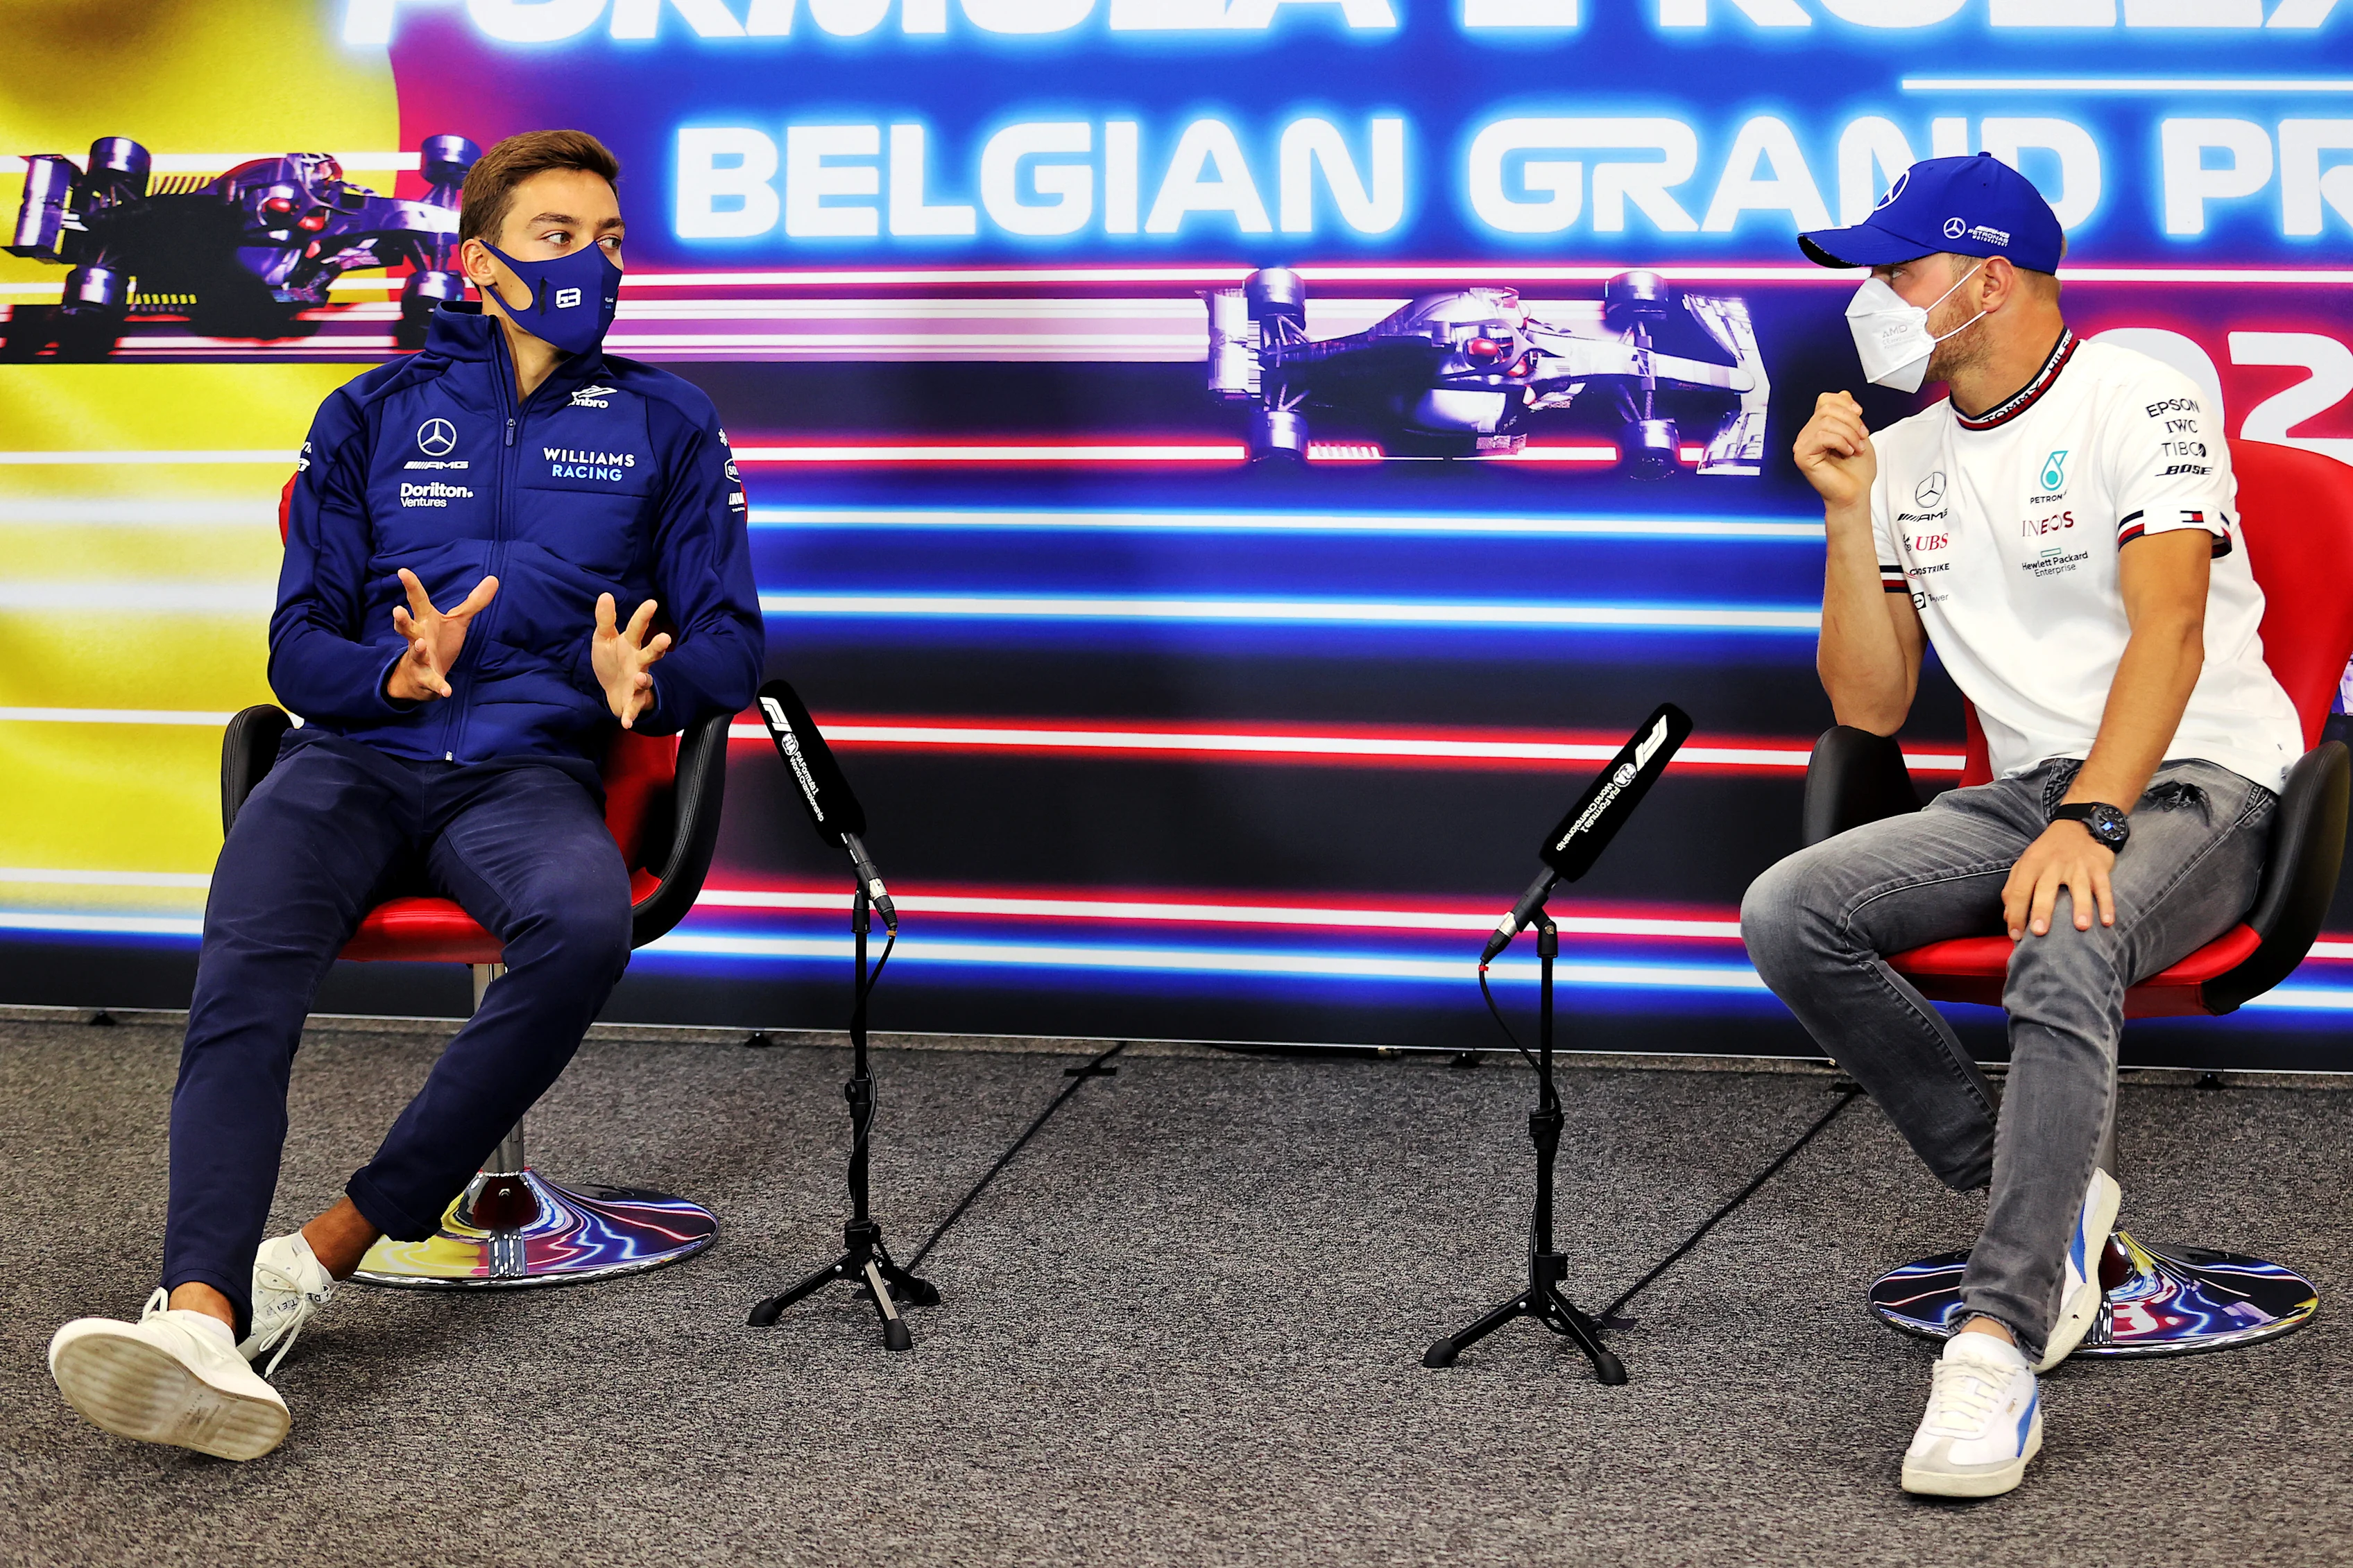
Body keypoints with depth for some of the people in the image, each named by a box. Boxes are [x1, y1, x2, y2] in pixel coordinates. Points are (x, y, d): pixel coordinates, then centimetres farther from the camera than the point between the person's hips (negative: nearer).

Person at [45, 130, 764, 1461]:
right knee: (248, 965, -31)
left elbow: (730, 642, 13)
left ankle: (338, 1242, -28)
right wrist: (396, 671, -9)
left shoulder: (663, 424, 17)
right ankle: (201, 1317, -49)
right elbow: (298, 650, 15)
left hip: (530, 768, -1)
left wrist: (643, 681, -11)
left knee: (584, 926, -37)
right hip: (356, 758, 1)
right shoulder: (375, 416, 20)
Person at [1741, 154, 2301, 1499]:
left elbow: (2170, 628, -21)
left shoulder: (2141, 396, -7)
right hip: (2027, 789, 6)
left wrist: (2086, 823, -35)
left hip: (2200, 785, -6)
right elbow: (1870, 707, 11)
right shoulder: (1905, 458, 13)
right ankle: (2044, 1194, -7)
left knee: (2063, 951, -38)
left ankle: (2000, 1341, -39)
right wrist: (1852, 515, 0)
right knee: (1788, 915, -18)